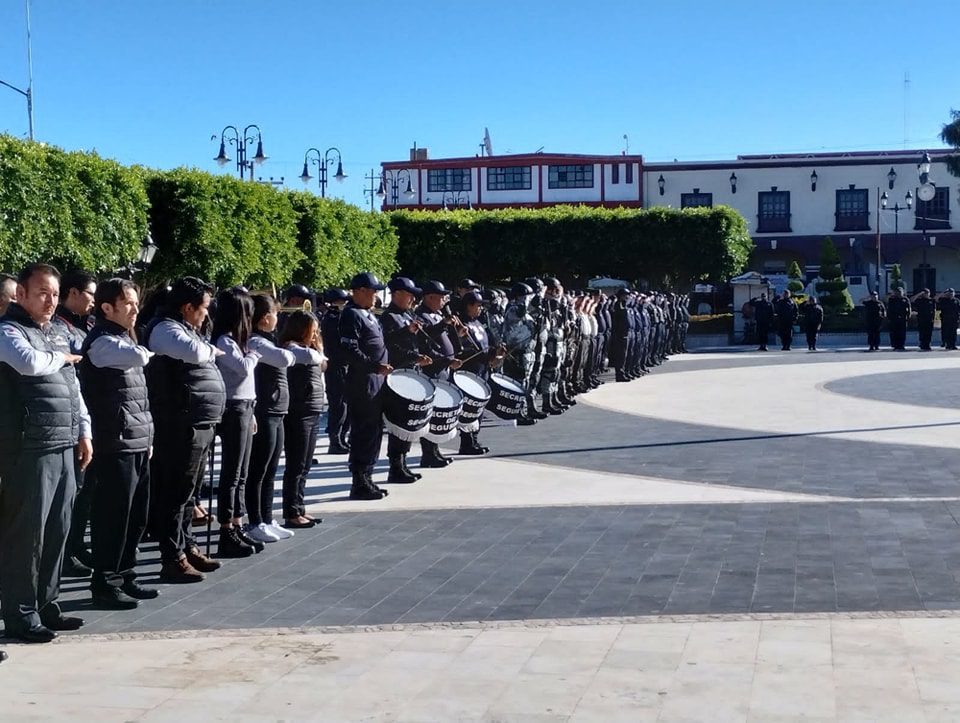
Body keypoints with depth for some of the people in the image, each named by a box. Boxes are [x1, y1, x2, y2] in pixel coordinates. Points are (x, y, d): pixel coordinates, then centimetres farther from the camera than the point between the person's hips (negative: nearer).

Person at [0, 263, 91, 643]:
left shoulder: (58, 332, 18)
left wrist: (83, 432, 16)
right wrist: (62, 358, -9)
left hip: (64, 447, 8)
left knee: (57, 530, 13)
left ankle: (45, 604, 24)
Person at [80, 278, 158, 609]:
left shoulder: (126, 339, 19)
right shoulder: (101, 342, -10)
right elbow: (136, 356, -32)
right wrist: (153, 352, -9)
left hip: (138, 444, 9)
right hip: (116, 445, -9)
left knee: (135, 517, 13)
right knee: (113, 517, -3)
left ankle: (125, 577, 23)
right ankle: (104, 584, 4)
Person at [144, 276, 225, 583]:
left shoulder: (186, 329, 20)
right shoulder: (165, 328, -12)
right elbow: (193, 351, -29)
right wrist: (212, 349, -10)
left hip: (201, 424, 10)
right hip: (182, 426, -10)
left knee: (188, 492, 18)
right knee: (175, 493, -5)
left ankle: (187, 547, 27)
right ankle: (173, 560, -1)